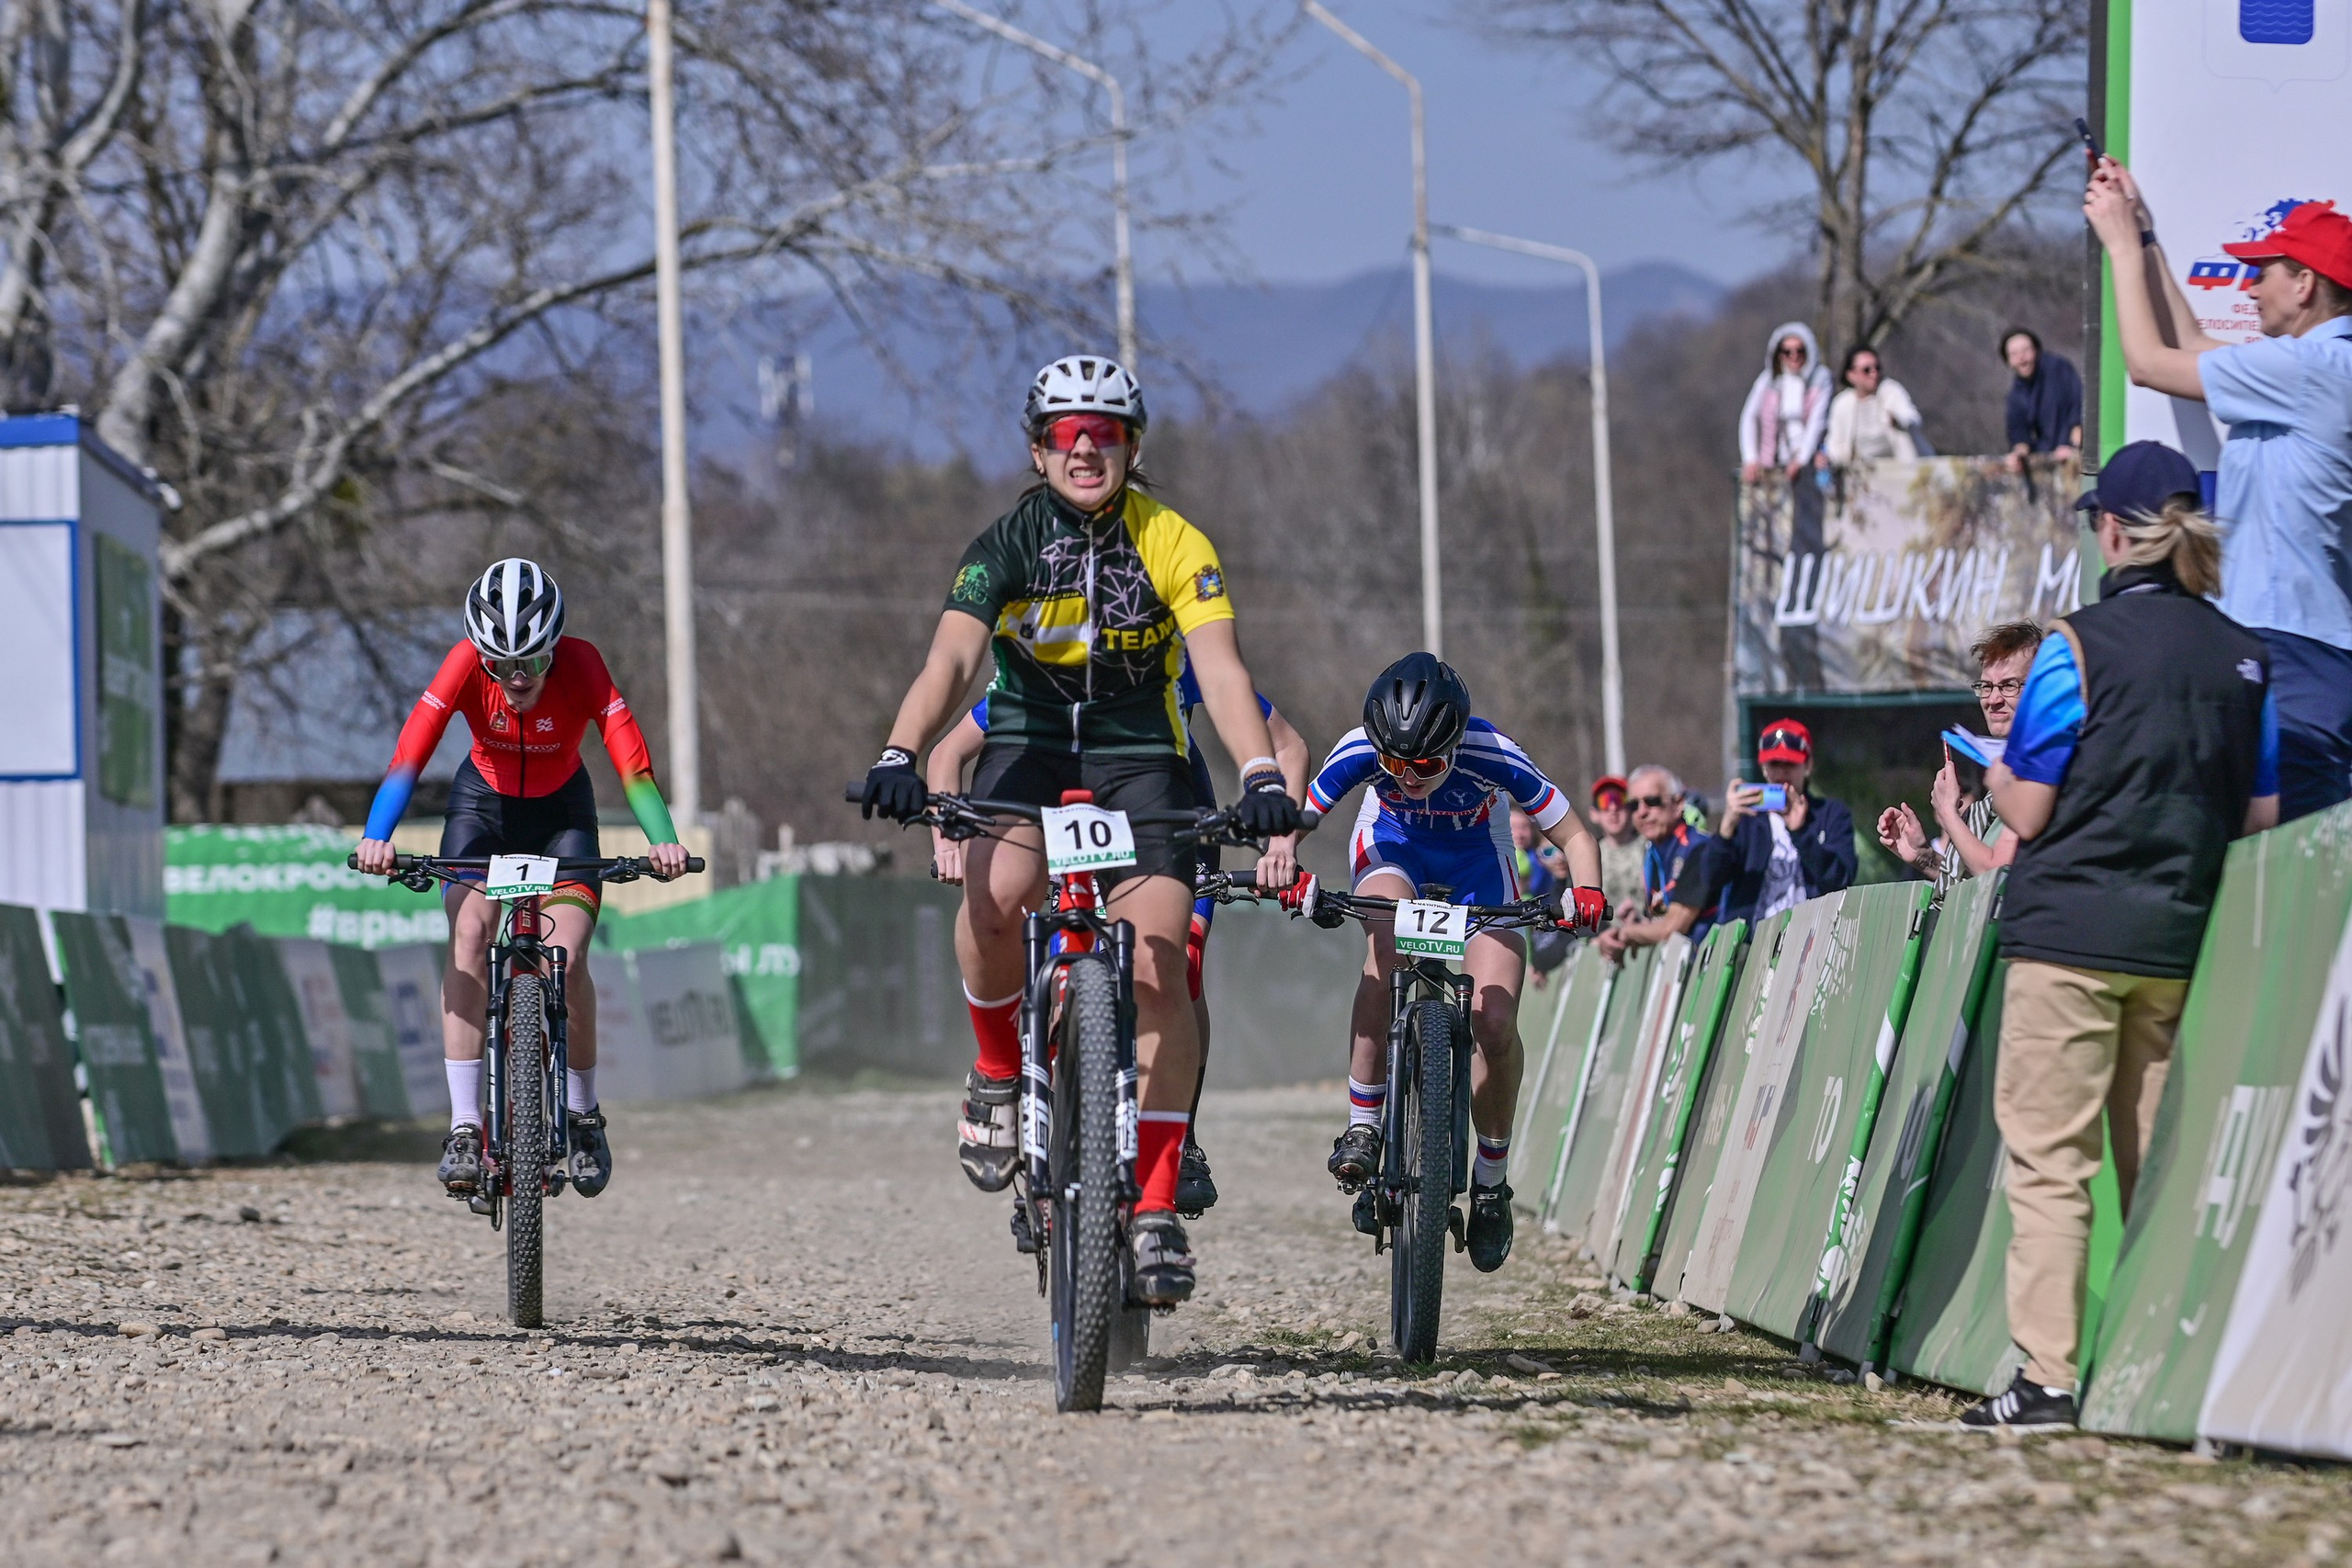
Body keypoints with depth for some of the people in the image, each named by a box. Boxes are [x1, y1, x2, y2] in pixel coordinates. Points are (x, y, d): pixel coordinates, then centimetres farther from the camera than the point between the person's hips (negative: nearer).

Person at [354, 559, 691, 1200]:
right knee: (470, 931, -23)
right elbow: (411, 752, -37)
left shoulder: (581, 665, -29)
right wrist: (376, 837, -51)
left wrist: (662, 840, -53)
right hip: (483, 804, 0)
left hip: (561, 811, 0)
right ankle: (464, 1127, -23)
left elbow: (631, 759, -37)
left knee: (567, 955, -18)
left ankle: (583, 1115, 5)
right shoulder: (466, 665, -27)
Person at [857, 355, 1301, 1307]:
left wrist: (1261, 775, -42)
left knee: (1157, 966, -17)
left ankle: (1155, 1209, -12)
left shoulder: (1174, 546, -13)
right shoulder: (1009, 545, -12)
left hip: (1140, 762, 0)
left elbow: (1221, 668, -24)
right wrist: (899, 758, -43)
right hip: (1029, 747, 0)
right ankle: (1000, 1070, -3)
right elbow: (951, 659, -25)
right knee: (995, 893, -32)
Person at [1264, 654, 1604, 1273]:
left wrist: (1586, 894, -44)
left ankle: (1491, 1181, 8)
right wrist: (1282, 856, -45)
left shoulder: (1493, 756, -33)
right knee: (1388, 939, -36)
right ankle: (1362, 1129, -28)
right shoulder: (1360, 750, -30)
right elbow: (1297, 819, -21)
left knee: (1495, 1026, -16)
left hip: (1475, 860, 0)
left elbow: (1572, 836, -24)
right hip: (1392, 849, 0)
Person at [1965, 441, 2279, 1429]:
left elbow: (2026, 813, -7)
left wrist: (1995, 773, 15)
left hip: (2073, 930, -5)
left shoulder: (2079, 645, -9)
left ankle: (2047, 1376, -11)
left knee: (2049, 1158, -4)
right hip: (2183, 939, 5)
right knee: (2160, 1163, 10)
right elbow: (2260, 817, 9)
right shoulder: (2243, 657, 6)